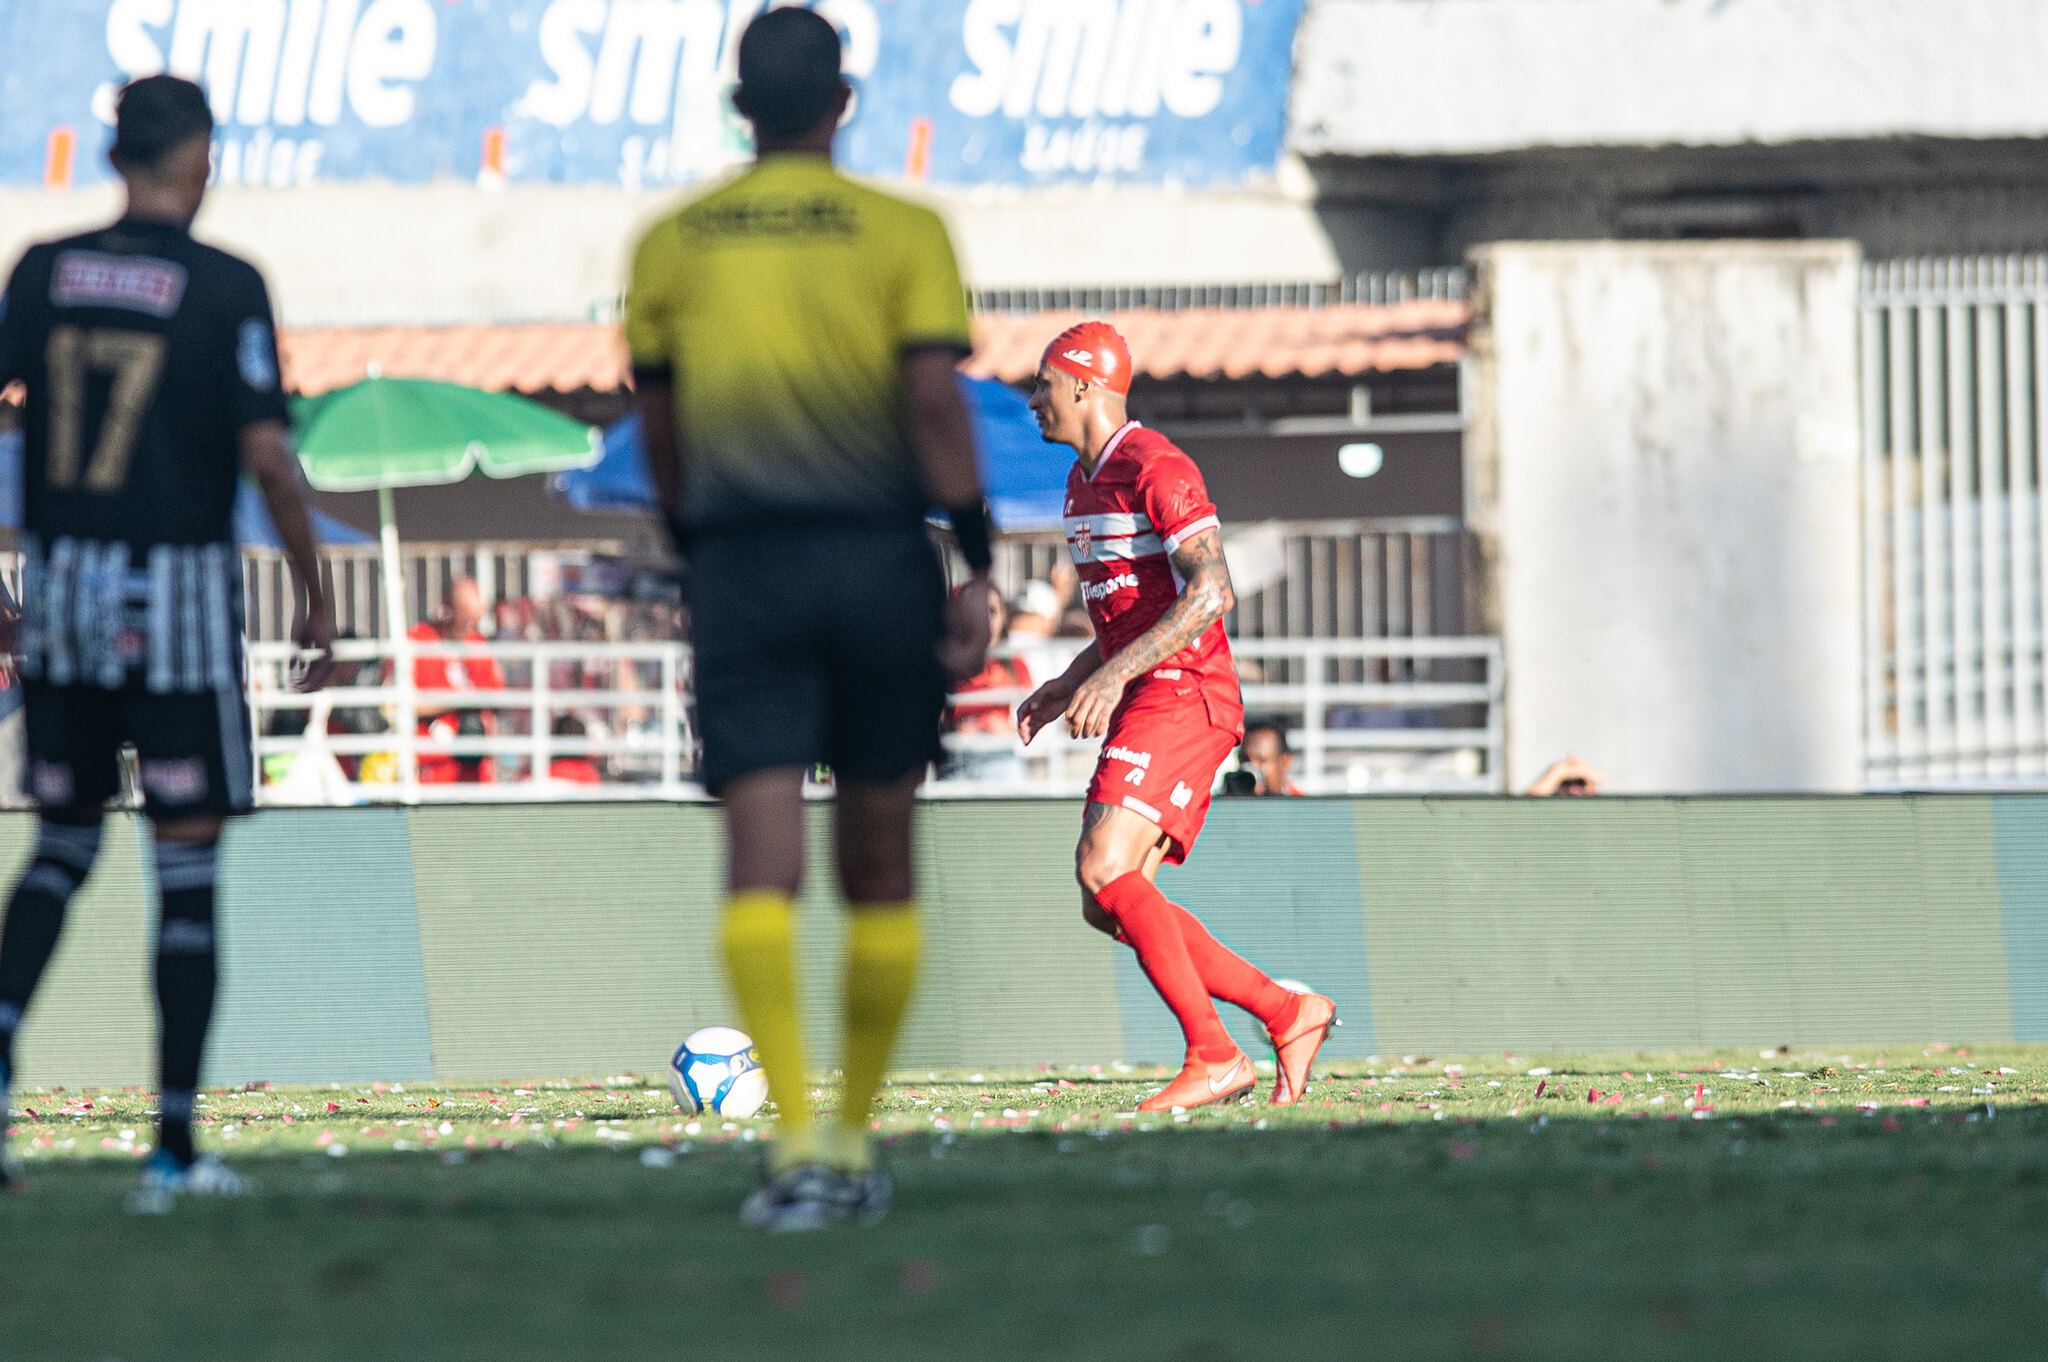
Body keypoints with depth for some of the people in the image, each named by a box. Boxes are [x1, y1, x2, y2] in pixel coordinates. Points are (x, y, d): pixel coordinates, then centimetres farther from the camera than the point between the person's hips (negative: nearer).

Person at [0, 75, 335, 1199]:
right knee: (187, 871, 3)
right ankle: (173, 1145, 2)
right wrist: (316, 598, -1)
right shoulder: (224, 287, -7)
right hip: (179, 591, -4)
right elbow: (265, 453, -11)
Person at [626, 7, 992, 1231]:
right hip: (879, 556, -1)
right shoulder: (902, 234, -1)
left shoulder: (673, 245, 7)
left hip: (743, 566, 1)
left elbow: (661, 427, 12)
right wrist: (976, 566, -8)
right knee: (879, 862, 12)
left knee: (762, 863, -7)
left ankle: (798, 1139, -23)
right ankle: (855, 1140, 18)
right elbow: (935, 397, -10)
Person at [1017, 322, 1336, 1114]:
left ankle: (1215, 1057, -19)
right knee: (1107, 904, 3)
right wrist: (1066, 686, 17)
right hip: (1140, 707, 10)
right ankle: (1287, 1015, 7)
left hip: (1181, 696, -10)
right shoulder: (1085, 479, 19)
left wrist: (1112, 675, -27)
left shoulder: (1153, 468, -12)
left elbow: (1210, 591, -22)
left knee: (1104, 873, -21)